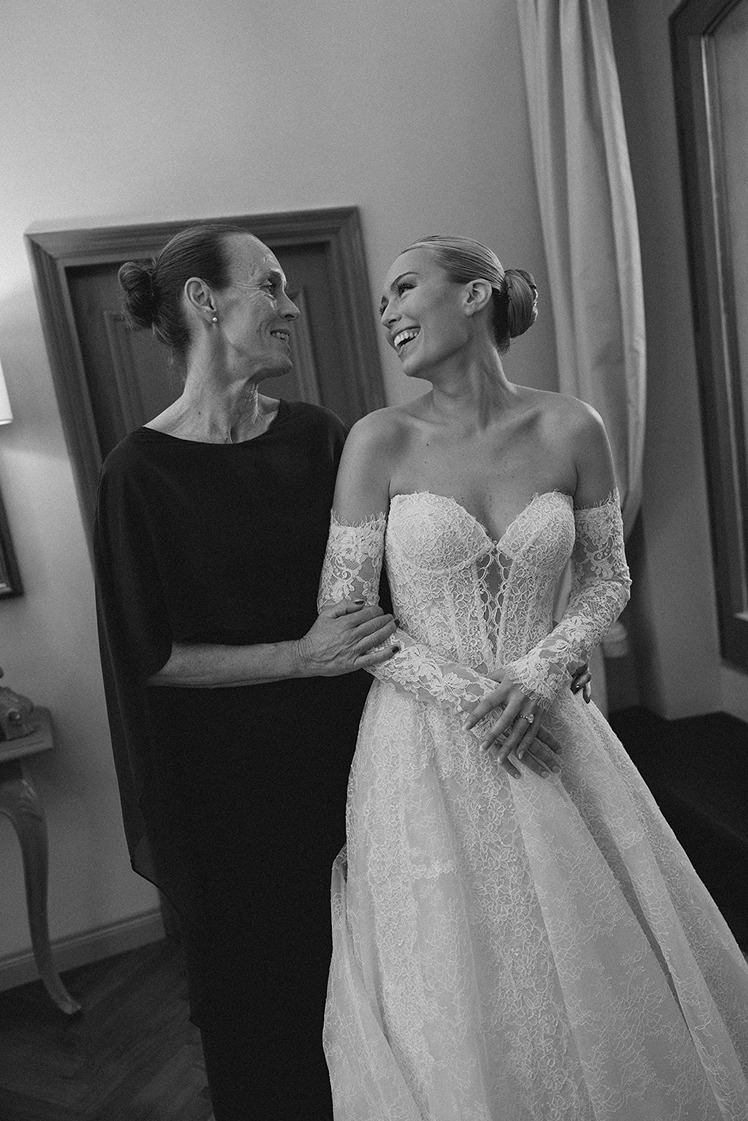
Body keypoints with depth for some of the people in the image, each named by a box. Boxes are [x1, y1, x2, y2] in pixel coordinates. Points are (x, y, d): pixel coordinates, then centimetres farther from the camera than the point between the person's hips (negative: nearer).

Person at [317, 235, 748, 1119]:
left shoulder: (570, 430, -4)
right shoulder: (380, 441, -8)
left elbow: (606, 580, 6)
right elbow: (344, 615, -5)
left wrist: (538, 674, -10)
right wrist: (467, 695, -13)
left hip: (547, 729, 2)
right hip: (425, 745, -1)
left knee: (600, 969, 16)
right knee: (454, 1004, 11)